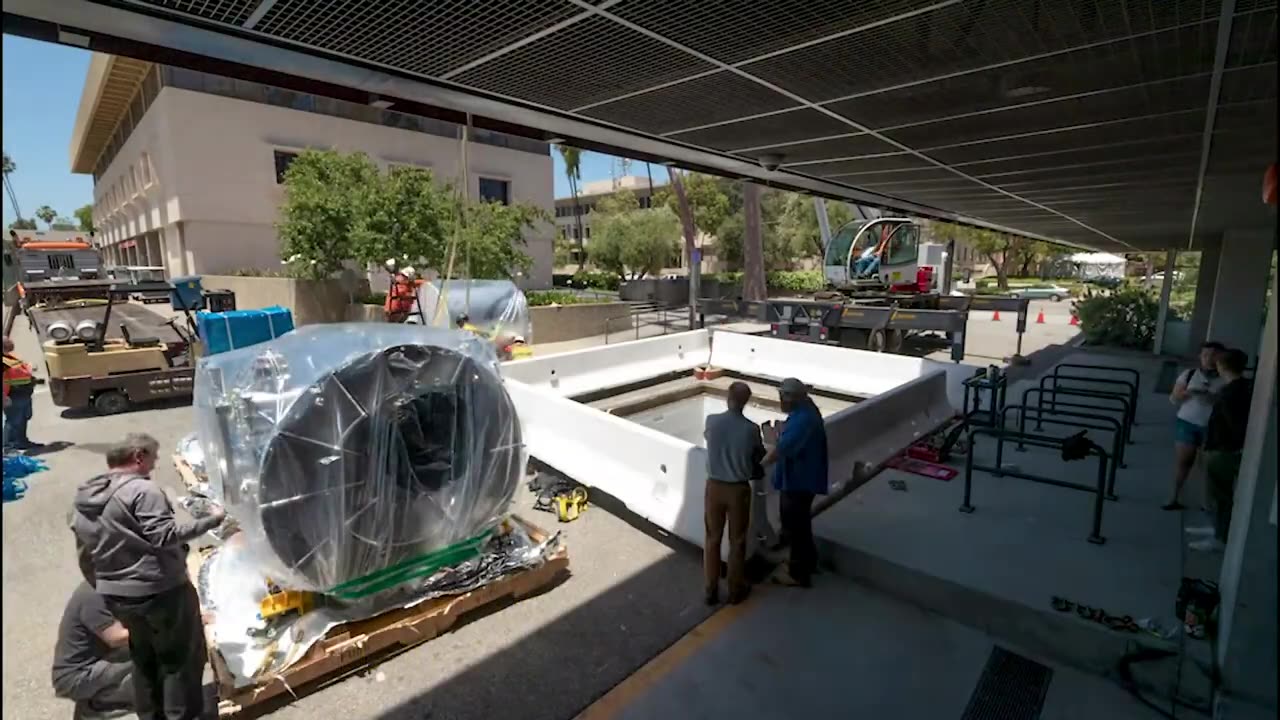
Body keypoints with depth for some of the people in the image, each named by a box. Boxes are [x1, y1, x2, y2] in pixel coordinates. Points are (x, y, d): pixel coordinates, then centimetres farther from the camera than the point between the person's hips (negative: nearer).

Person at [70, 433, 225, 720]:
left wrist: (103, 587, 25)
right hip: (161, 590, -8)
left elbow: (85, 556, 15)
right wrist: (210, 520, -18)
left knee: (144, 659, 23)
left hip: (117, 595, 9)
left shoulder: (83, 498, 9)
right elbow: (164, 536, -26)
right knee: (183, 657, 6)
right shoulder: (142, 490, -20)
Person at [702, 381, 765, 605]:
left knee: (712, 539, 15)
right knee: (737, 542, 15)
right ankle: (736, 591, 29)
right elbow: (759, 458, 1)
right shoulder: (751, 429, -16)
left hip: (714, 486, 2)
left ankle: (711, 590, 25)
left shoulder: (712, 421, -13)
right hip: (738, 489, -1)